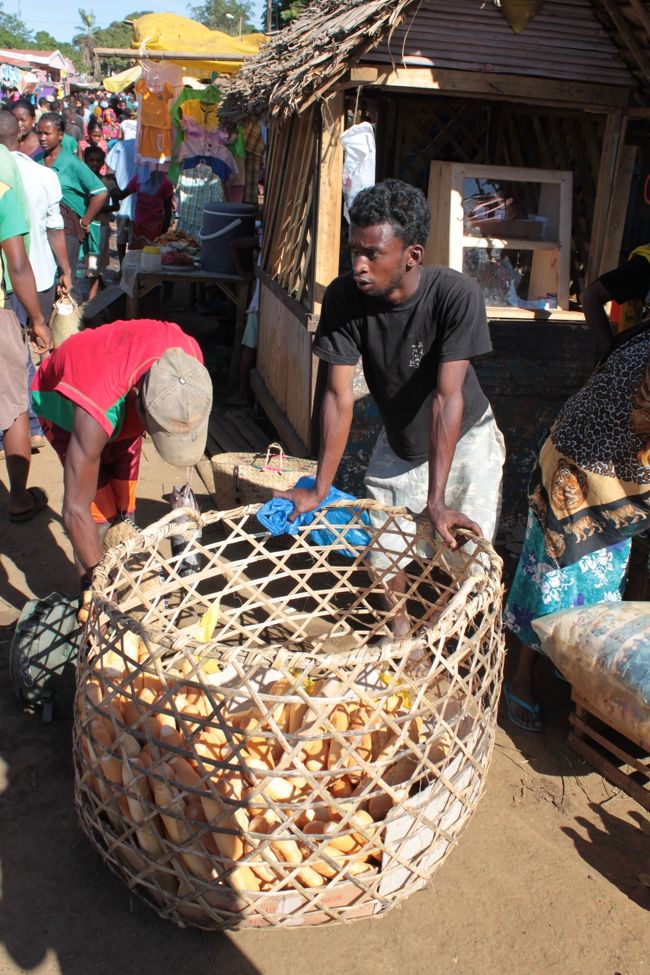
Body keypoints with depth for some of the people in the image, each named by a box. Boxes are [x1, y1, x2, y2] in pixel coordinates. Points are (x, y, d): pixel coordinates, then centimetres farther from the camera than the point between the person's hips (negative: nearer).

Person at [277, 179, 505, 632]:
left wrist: (436, 500, -37)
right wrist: (320, 489, -21)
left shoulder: (457, 295, -32)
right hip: (397, 442, 3)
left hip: (465, 439, -3)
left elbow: (448, 397, -35)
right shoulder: (343, 297, -23)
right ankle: (401, 637, 32)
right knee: (382, 554, 7)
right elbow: (340, 395, -21)